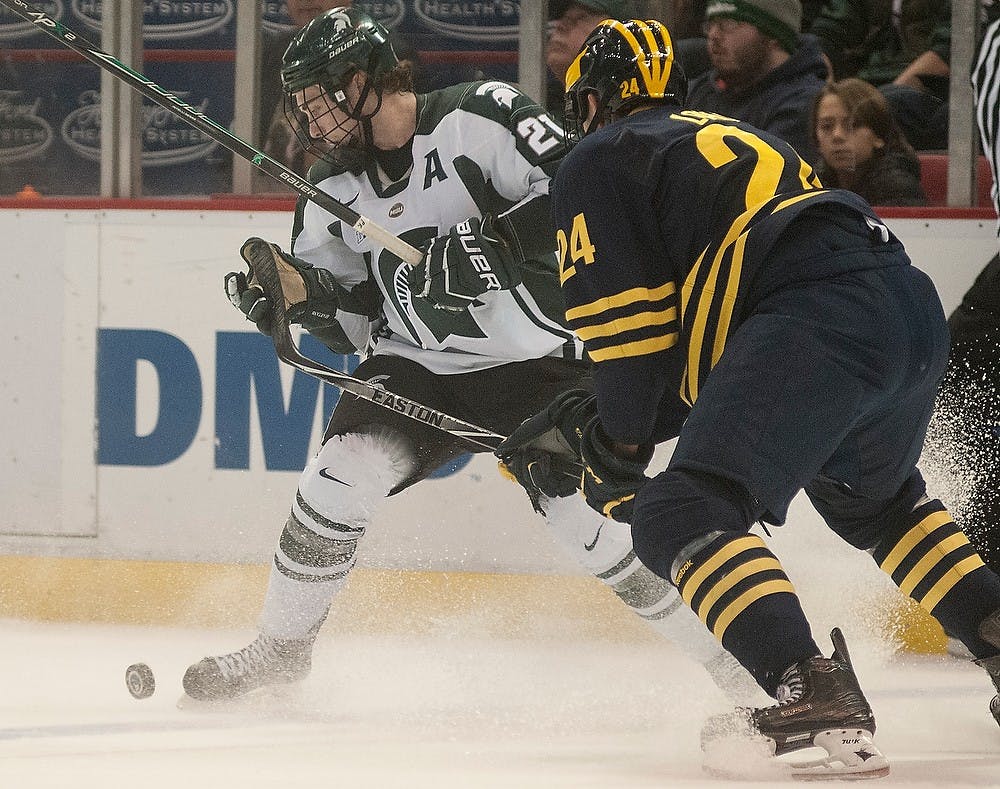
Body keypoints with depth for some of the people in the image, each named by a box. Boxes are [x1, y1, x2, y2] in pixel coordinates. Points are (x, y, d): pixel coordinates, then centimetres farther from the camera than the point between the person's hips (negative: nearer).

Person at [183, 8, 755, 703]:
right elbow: (355, 321, 9)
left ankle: (730, 659, 2)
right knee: (344, 473, -17)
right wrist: (300, 289, -10)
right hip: (418, 369, 5)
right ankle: (281, 649, 2)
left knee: (590, 523, -15)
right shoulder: (335, 191, 6)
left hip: (537, 362, -5)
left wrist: (493, 241, -30)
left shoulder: (479, 117, -14)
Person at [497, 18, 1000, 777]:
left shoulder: (597, 160, 14)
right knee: (873, 498, 35)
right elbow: (696, 342, 35)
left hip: (816, 316, -9)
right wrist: (576, 421, 31)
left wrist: (616, 453, 13)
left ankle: (815, 697, -31)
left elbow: (627, 324, 3)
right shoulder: (729, 137, 38)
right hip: (914, 302, 9)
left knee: (683, 515, -13)